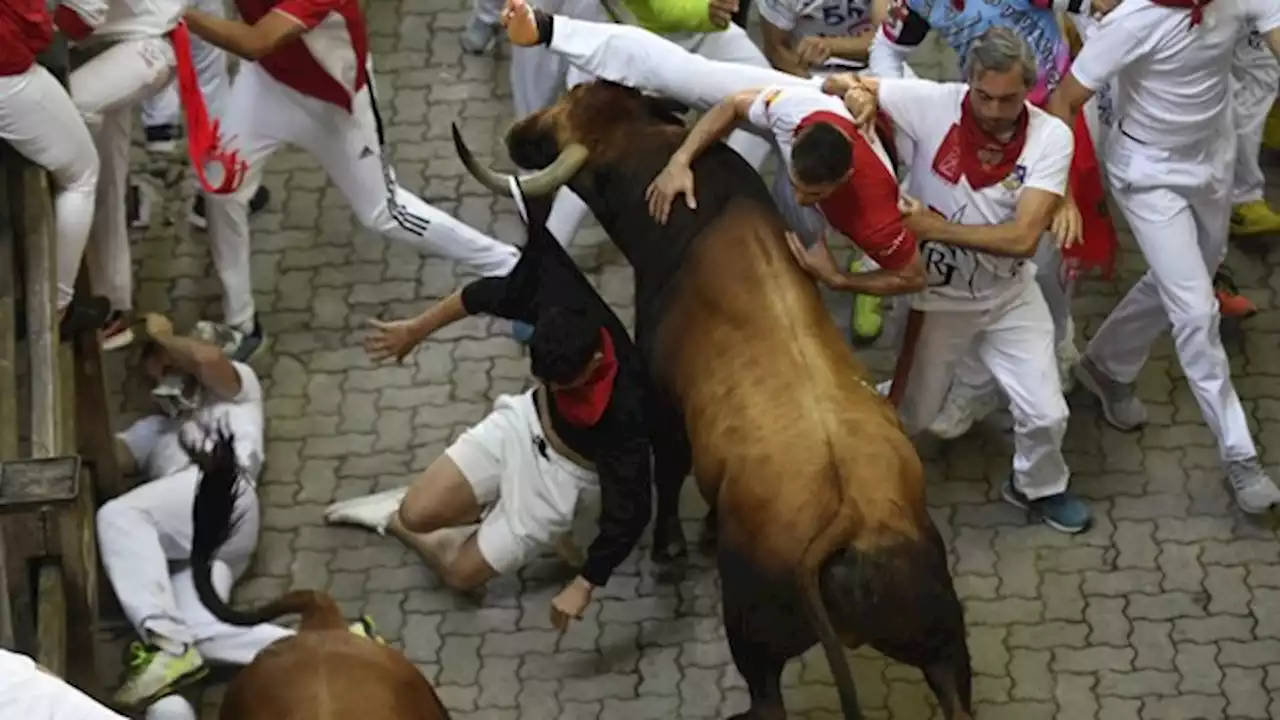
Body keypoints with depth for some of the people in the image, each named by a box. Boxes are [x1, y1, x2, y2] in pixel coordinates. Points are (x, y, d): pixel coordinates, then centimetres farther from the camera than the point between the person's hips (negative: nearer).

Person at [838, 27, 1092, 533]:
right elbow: (837, 85, -15)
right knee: (910, 414, 12)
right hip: (935, 294, -1)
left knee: (1046, 415, 2)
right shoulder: (934, 104, -23)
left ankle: (1037, 487, 36)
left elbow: (1023, 238, -29)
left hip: (1010, 297, 1)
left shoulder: (1051, 137, -22)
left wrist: (935, 227, -29)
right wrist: (855, 91, -38)